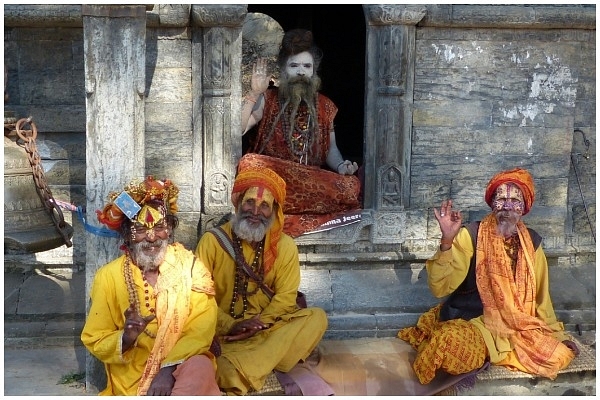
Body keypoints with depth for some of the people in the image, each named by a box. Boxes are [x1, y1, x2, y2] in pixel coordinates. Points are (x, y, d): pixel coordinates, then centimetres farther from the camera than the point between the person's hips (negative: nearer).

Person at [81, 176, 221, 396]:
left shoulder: (188, 264, -2)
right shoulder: (109, 276, -2)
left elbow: (202, 327, -8)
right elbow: (95, 341, 1)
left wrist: (168, 369, -20)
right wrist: (125, 338, -20)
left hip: (182, 364, 2)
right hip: (132, 376, -2)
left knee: (200, 368, -32)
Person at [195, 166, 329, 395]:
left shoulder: (285, 246, 3)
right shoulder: (212, 241, -3)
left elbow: (285, 296, 0)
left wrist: (260, 323, -17)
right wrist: (230, 325, -19)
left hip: (267, 329, 4)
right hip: (221, 331, -4)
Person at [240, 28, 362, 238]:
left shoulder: (325, 106, 15)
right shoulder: (268, 99, 8)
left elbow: (331, 149, 17)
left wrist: (341, 166, -4)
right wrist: (254, 93, -11)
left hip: (314, 180, 3)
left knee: (351, 187, -29)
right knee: (250, 162, -36)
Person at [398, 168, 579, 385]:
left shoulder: (531, 241, 6)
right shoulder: (471, 235, -9)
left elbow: (540, 294, 16)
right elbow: (440, 288, -18)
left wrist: (557, 333, 12)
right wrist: (447, 242, -29)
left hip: (520, 326, 6)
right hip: (470, 320, -6)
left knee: (560, 355, -15)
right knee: (451, 346, -37)